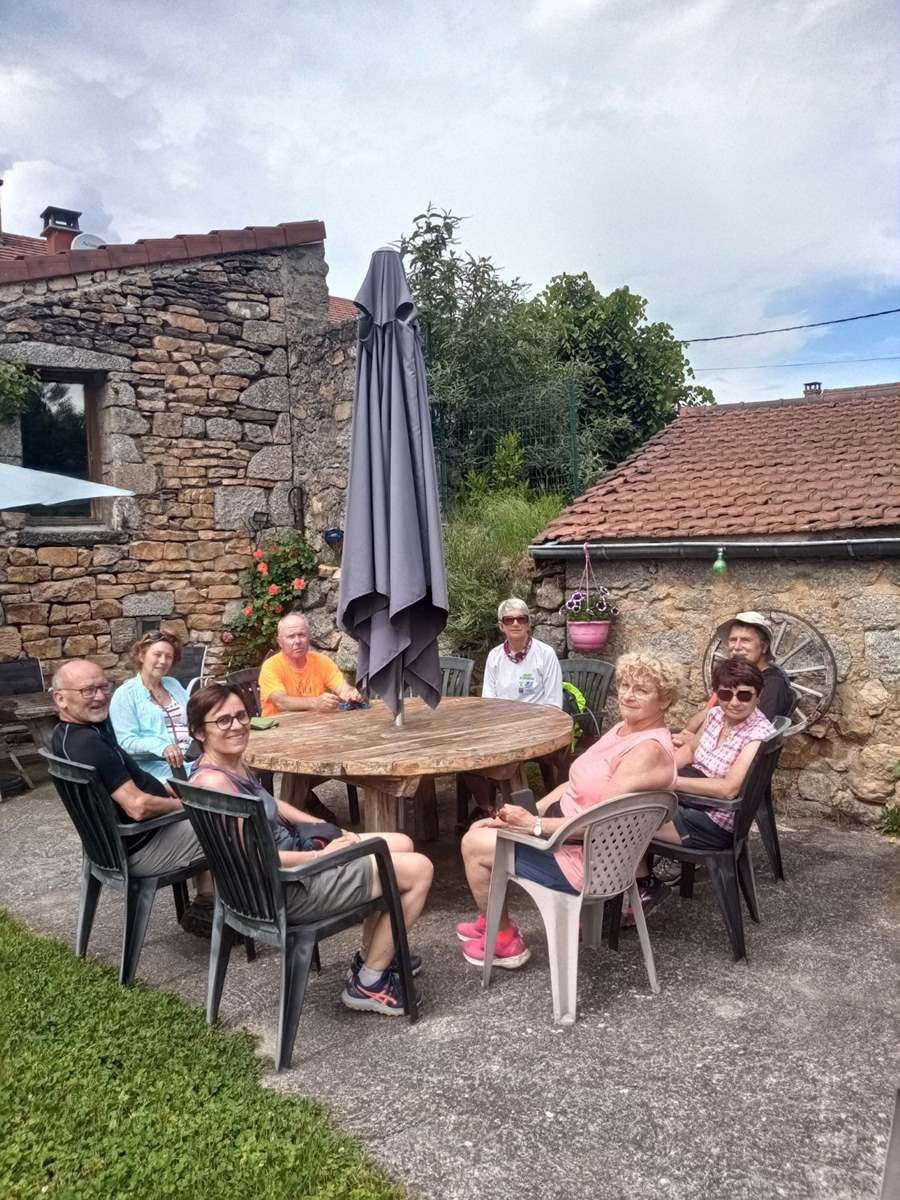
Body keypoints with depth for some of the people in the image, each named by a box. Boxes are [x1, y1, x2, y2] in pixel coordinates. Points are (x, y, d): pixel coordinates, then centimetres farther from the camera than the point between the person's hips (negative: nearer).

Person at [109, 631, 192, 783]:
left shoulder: (174, 684, 20)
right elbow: (127, 743, -9)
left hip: (195, 759, 6)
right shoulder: (125, 694, 1)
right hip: (159, 766, -6)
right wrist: (162, 747, -26)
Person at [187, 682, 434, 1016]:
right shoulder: (213, 782, -26)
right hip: (285, 887, -10)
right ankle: (369, 983, 7)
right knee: (420, 870, -7)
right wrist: (320, 856, -18)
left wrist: (329, 829, 9)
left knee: (402, 845, 18)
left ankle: (372, 955, 29)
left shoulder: (236, 763, 4)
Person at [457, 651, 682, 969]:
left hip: (587, 856, -10)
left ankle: (504, 941, 13)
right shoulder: (624, 728, 6)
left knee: (474, 846, -5)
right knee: (479, 831, 12)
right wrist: (532, 811, 0)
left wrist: (535, 825, -25)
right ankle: (491, 922, 28)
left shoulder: (649, 750, -25)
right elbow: (576, 785, 10)